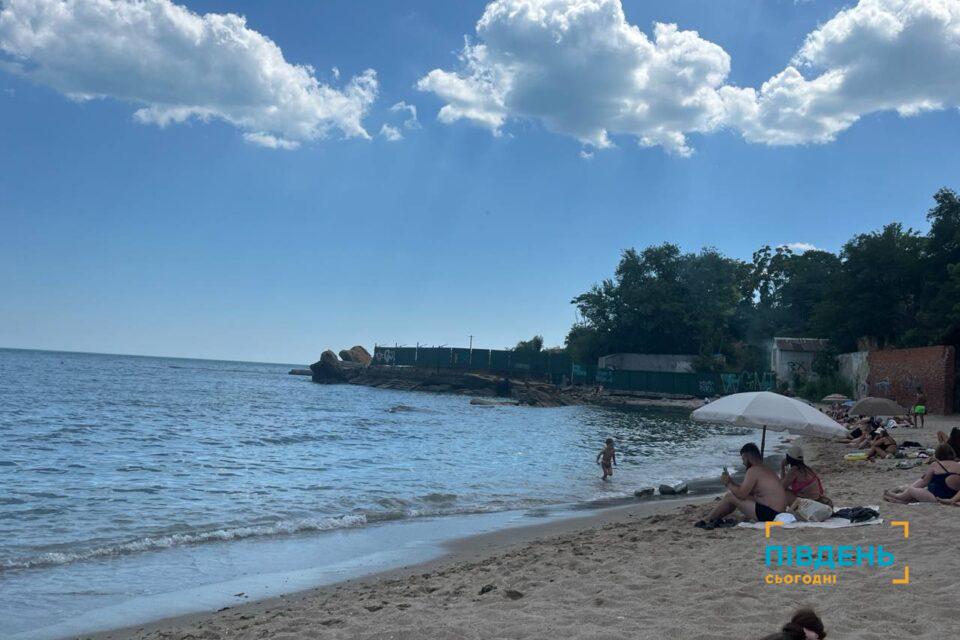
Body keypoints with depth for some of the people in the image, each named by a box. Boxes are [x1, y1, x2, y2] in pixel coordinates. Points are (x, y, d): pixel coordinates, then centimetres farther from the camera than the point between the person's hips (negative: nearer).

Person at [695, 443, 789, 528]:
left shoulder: (753, 471, -15)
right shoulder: (765, 470, 16)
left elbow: (741, 494, -18)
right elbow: (747, 491, 18)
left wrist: (728, 484, -2)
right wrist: (732, 483, 13)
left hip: (768, 513, -10)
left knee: (730, 497, -5)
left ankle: (707, 520, 7)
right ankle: (715, 519, 19)